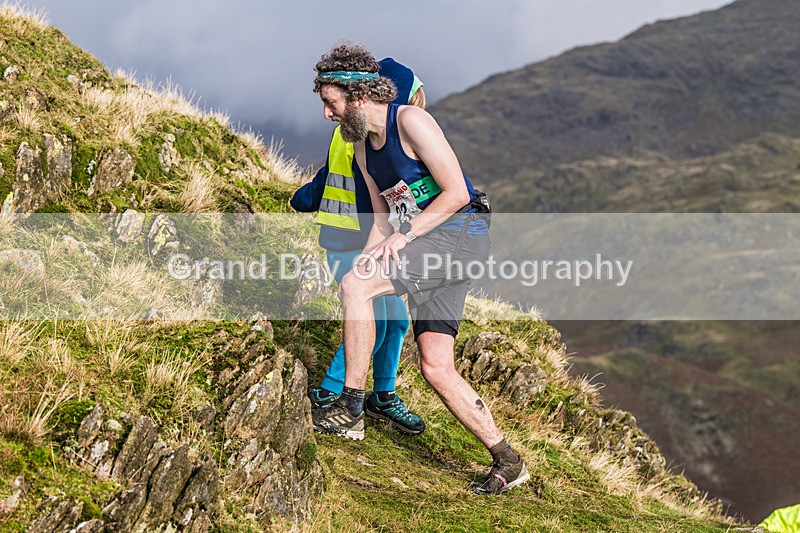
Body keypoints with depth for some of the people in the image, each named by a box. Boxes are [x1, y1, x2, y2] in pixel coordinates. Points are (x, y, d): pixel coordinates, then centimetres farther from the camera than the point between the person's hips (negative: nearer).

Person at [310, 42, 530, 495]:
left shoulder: (410, 121, -12)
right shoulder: (363, 146, 15)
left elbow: (457, 193, -15)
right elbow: (384, 219, 19)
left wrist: (405, 235, -17)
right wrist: (366, 262, 5)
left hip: (460, 233, -9)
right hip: (433, 251, 9)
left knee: (354, 288, -22)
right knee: (436, 368, 0)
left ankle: (351, 410, -13)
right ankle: (508, 462, 8)